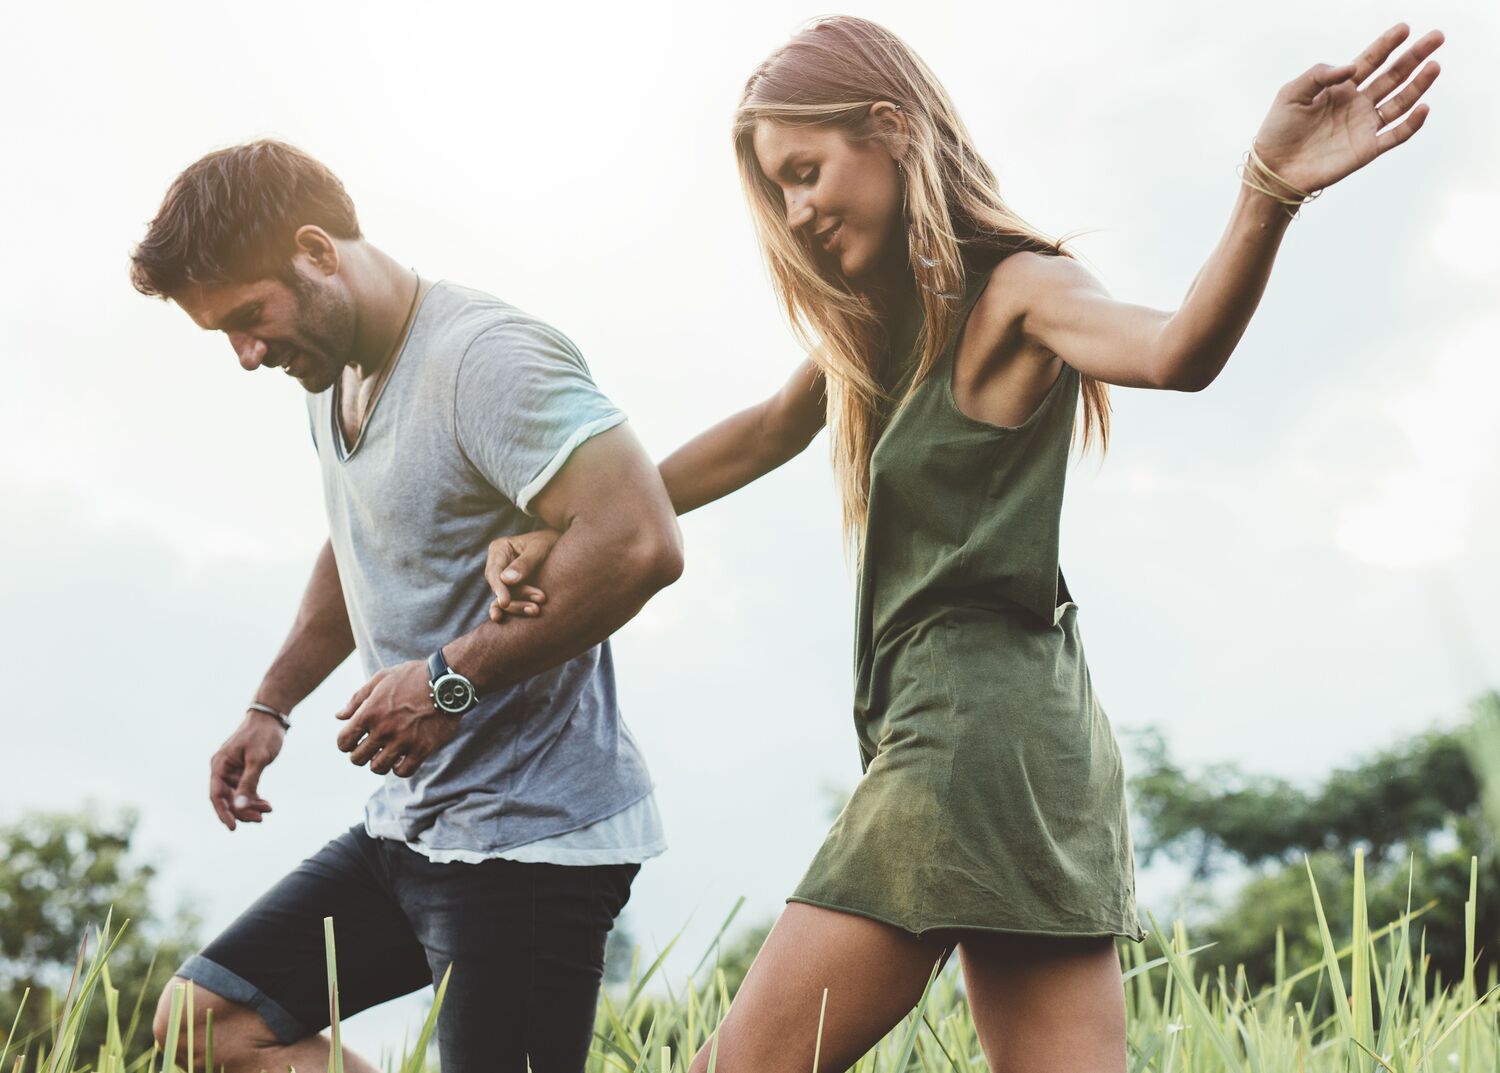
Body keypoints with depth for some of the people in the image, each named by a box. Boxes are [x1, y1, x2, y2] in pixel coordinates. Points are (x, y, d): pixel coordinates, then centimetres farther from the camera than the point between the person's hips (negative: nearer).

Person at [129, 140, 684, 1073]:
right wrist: (272, 705, 22)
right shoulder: (333, 374, 12)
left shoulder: (483, 356, -19)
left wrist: (451, 678, -23)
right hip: (411, 822, 10)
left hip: (530, 832, -10)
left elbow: (641, 543, -31)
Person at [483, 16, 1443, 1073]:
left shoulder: (1010, 292, -7)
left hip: (978, 721, -9)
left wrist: (1269, 190, -45)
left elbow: (1176, 351, -26)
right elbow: (762, 435, 29)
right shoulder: (882, 323, 18)